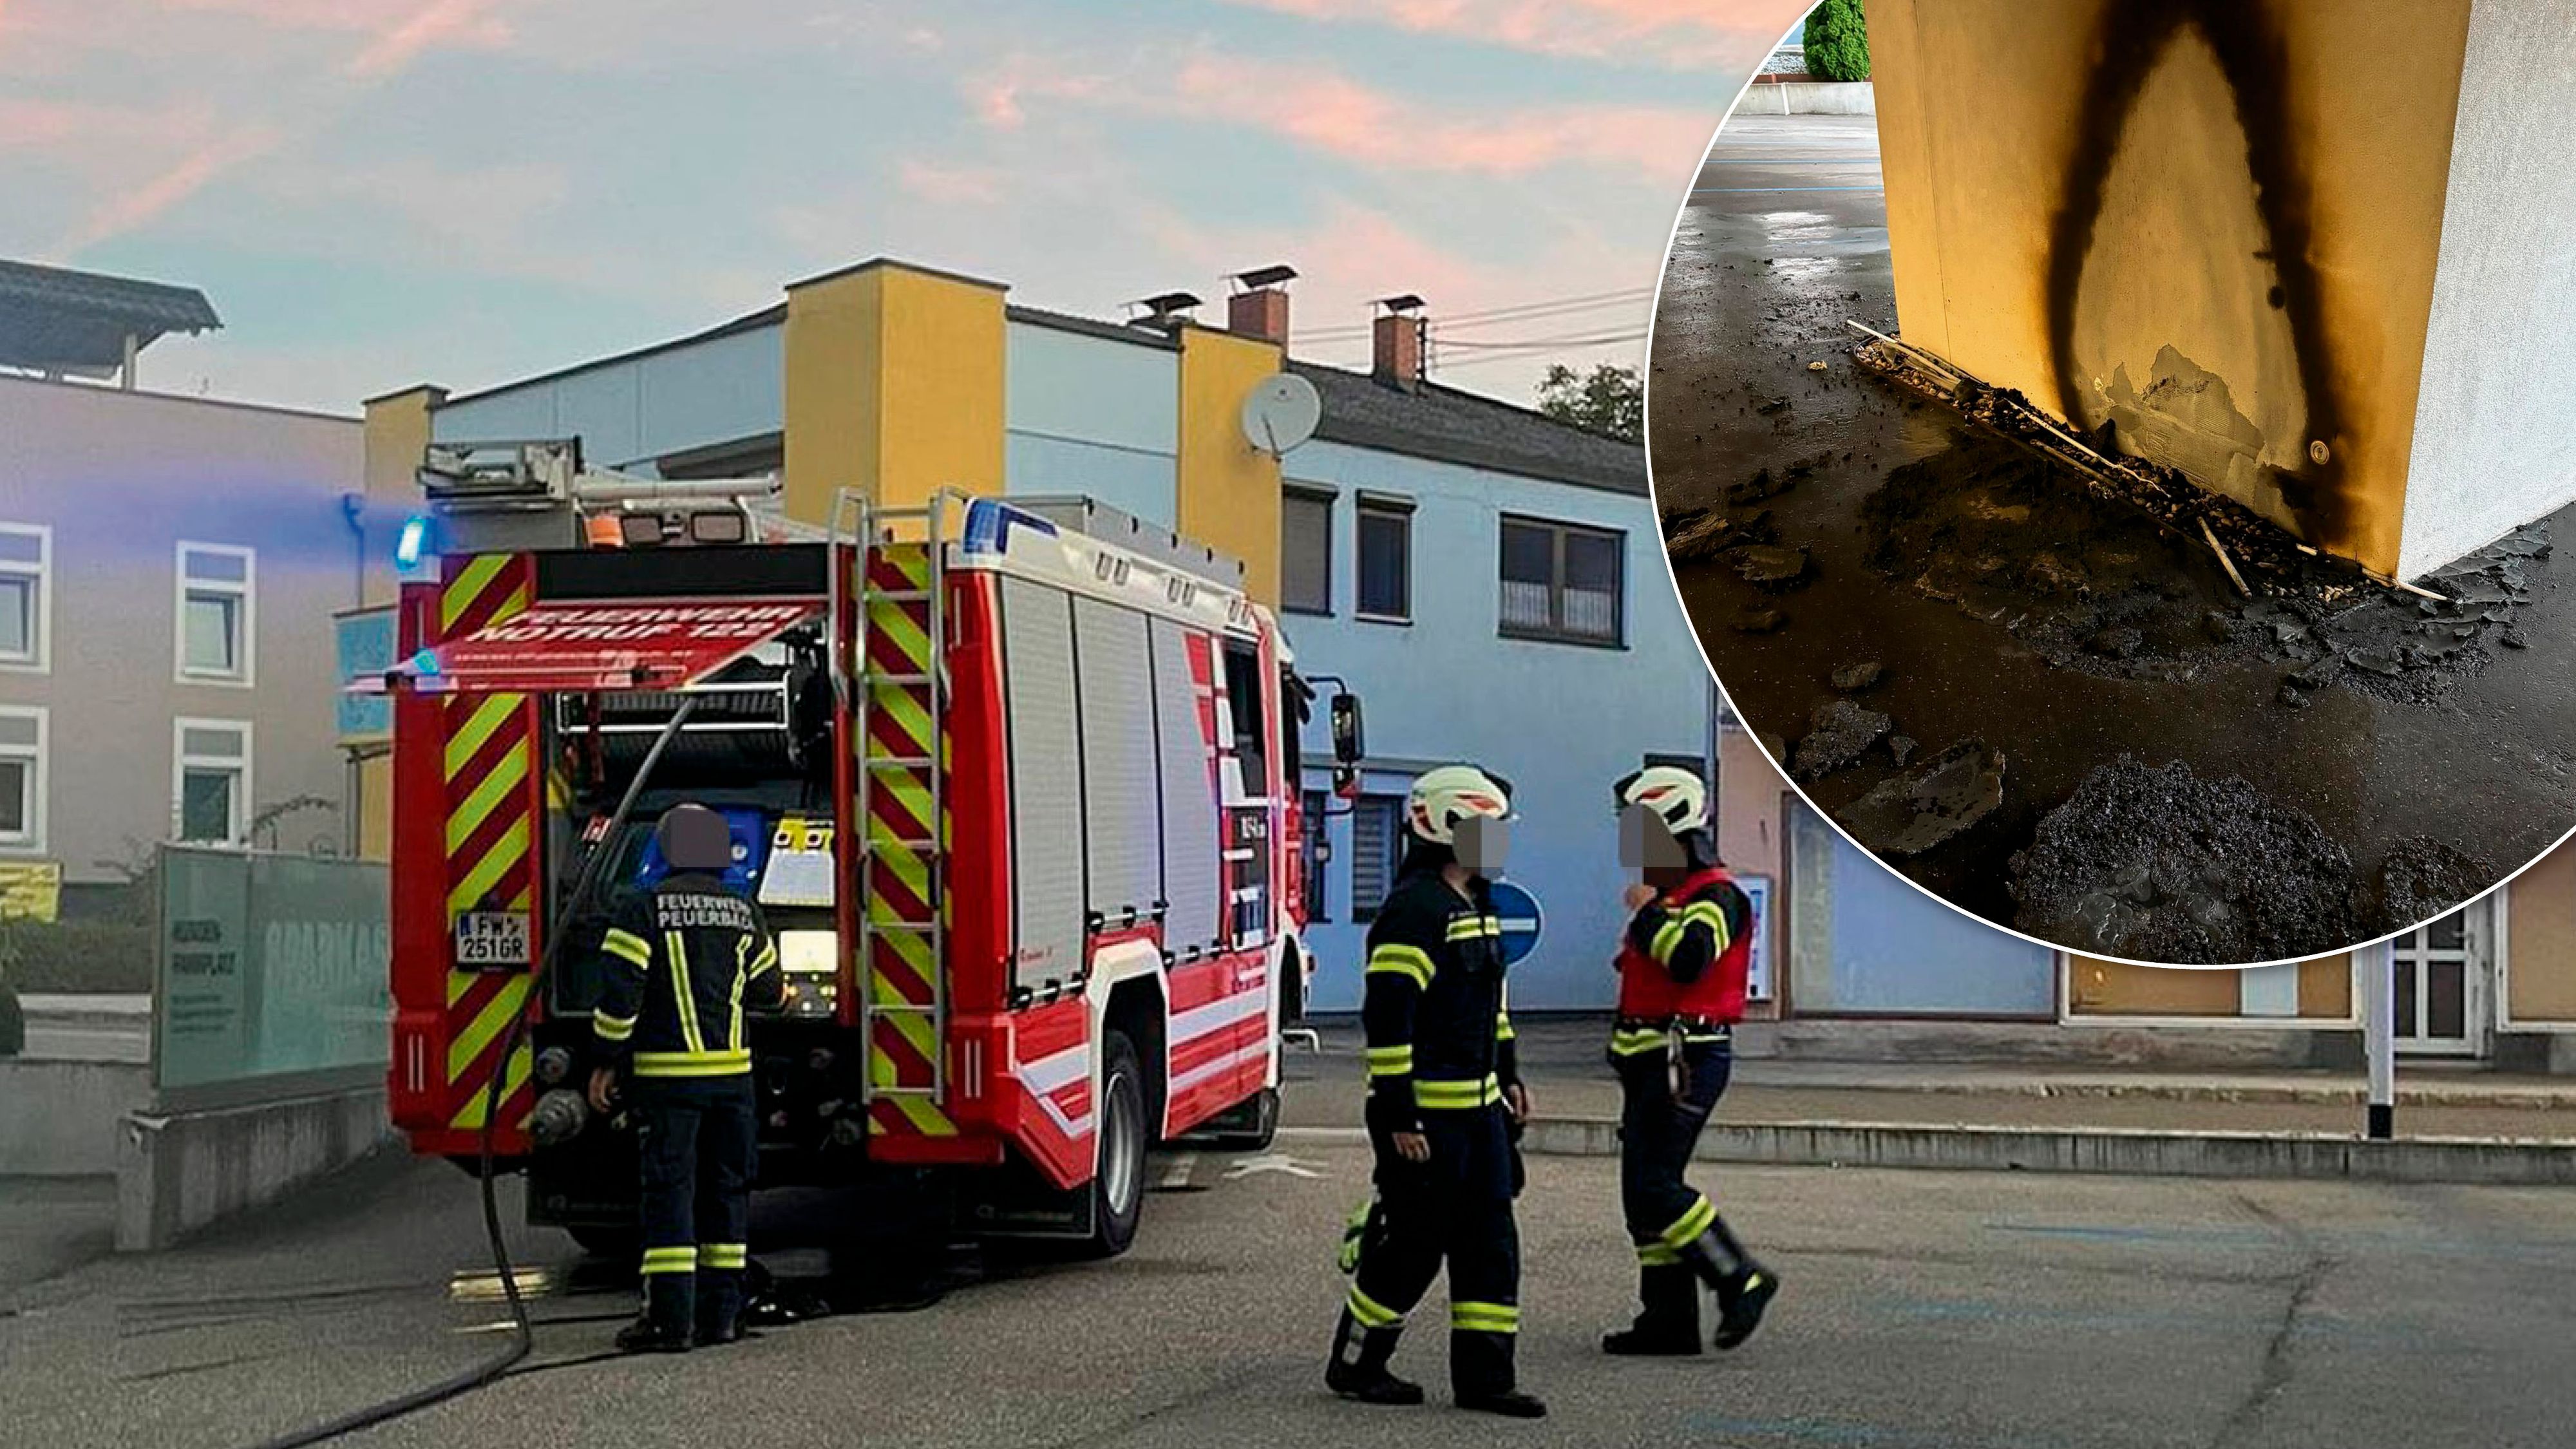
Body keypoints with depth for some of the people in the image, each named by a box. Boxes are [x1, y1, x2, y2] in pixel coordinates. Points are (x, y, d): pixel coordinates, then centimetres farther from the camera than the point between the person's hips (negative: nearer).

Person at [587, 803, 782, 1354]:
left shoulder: (646, 910, -5)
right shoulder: (745, 915, 8)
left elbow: (620, 992, -10)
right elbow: (768, 992, 18)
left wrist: (607, 1062, -3)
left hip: (667, 1075, -4)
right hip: (733, 1074, 4)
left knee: (669, 1190, -3)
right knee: (727, 1190, 10)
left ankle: (671, 1318, -8)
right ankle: (721, 1314, 13)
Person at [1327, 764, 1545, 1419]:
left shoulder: (1477, 904, 14)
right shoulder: (1413, 910, -18)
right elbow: (1386, 1017, -22)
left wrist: (1508, 1074, 23)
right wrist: (1399, 1118, -22)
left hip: (1478, 1106, 9)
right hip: (1425, 1113, -9)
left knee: (1490, 1242, 8)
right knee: (1412, 1246, 0)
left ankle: (1483, 1376, 13)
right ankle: (1355, 1365, 16)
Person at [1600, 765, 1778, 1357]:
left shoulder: (1716, 897, -12)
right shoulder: (1669, 897, 20)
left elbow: (1688, 959, -30)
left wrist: (1647, 912, -16)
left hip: (1686, 1060, -10)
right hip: (1653, 1062, 10)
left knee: (1653, 1186, -15)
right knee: (1646, 1190, 9)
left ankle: (1741, 1281, -7)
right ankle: (1669, 1318, 12)